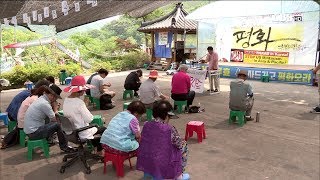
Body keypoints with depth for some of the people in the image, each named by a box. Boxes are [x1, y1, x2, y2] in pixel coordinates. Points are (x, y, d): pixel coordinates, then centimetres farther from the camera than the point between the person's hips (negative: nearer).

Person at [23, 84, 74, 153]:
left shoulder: (41, 99, 7)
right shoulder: (44, 103, -22)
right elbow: (55, 119, -16)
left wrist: (53, 107, -2)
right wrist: (55, 108, -4)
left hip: (28, 130, 10)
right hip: (34, 133, -10)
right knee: (57, 125, -15)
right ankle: (64, 146, 0)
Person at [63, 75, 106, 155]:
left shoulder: (66, 100, -3)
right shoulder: (79, 102, -27)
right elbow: (89, 119, -23)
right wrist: (86, 105, -10)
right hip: (82, 133, -8)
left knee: (96, 125, 29)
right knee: (103, 129, 16)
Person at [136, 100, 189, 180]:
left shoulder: (146, 125, -5)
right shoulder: (169, 129, -21)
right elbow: (180, 144, -8)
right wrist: (183, 142, 15)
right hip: (163, 166, -6)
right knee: (184, 146, 16)